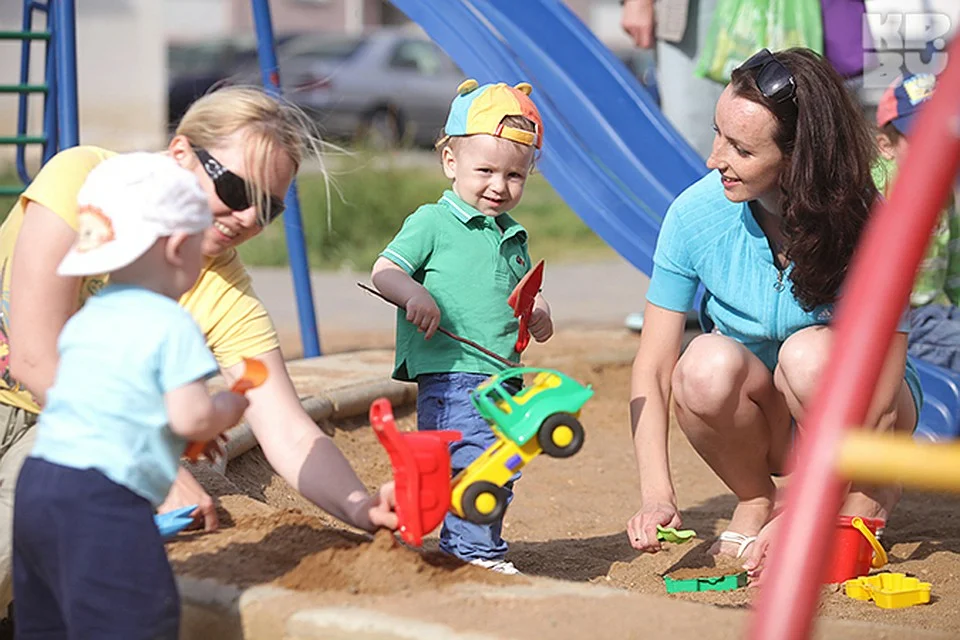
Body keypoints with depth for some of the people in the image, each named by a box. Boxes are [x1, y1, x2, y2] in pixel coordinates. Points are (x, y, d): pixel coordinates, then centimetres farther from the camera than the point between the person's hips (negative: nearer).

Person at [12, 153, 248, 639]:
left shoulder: (85, 319, 16)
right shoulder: (171, 326, -8)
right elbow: (192, 418, -14)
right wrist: (232, 406, 8)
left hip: (37, 484, 9)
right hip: (101, 504, -9)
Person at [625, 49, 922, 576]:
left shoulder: (865, 223, -25)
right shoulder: (697, 213, -19)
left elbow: (878, 396, -25)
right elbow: (653, 368, -15)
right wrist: (657, 493, -28)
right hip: (755, 418, 2)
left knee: (811, 354, -34)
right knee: (710, 363, -32)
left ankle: (868, 502, -6)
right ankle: (754, 501, -2)